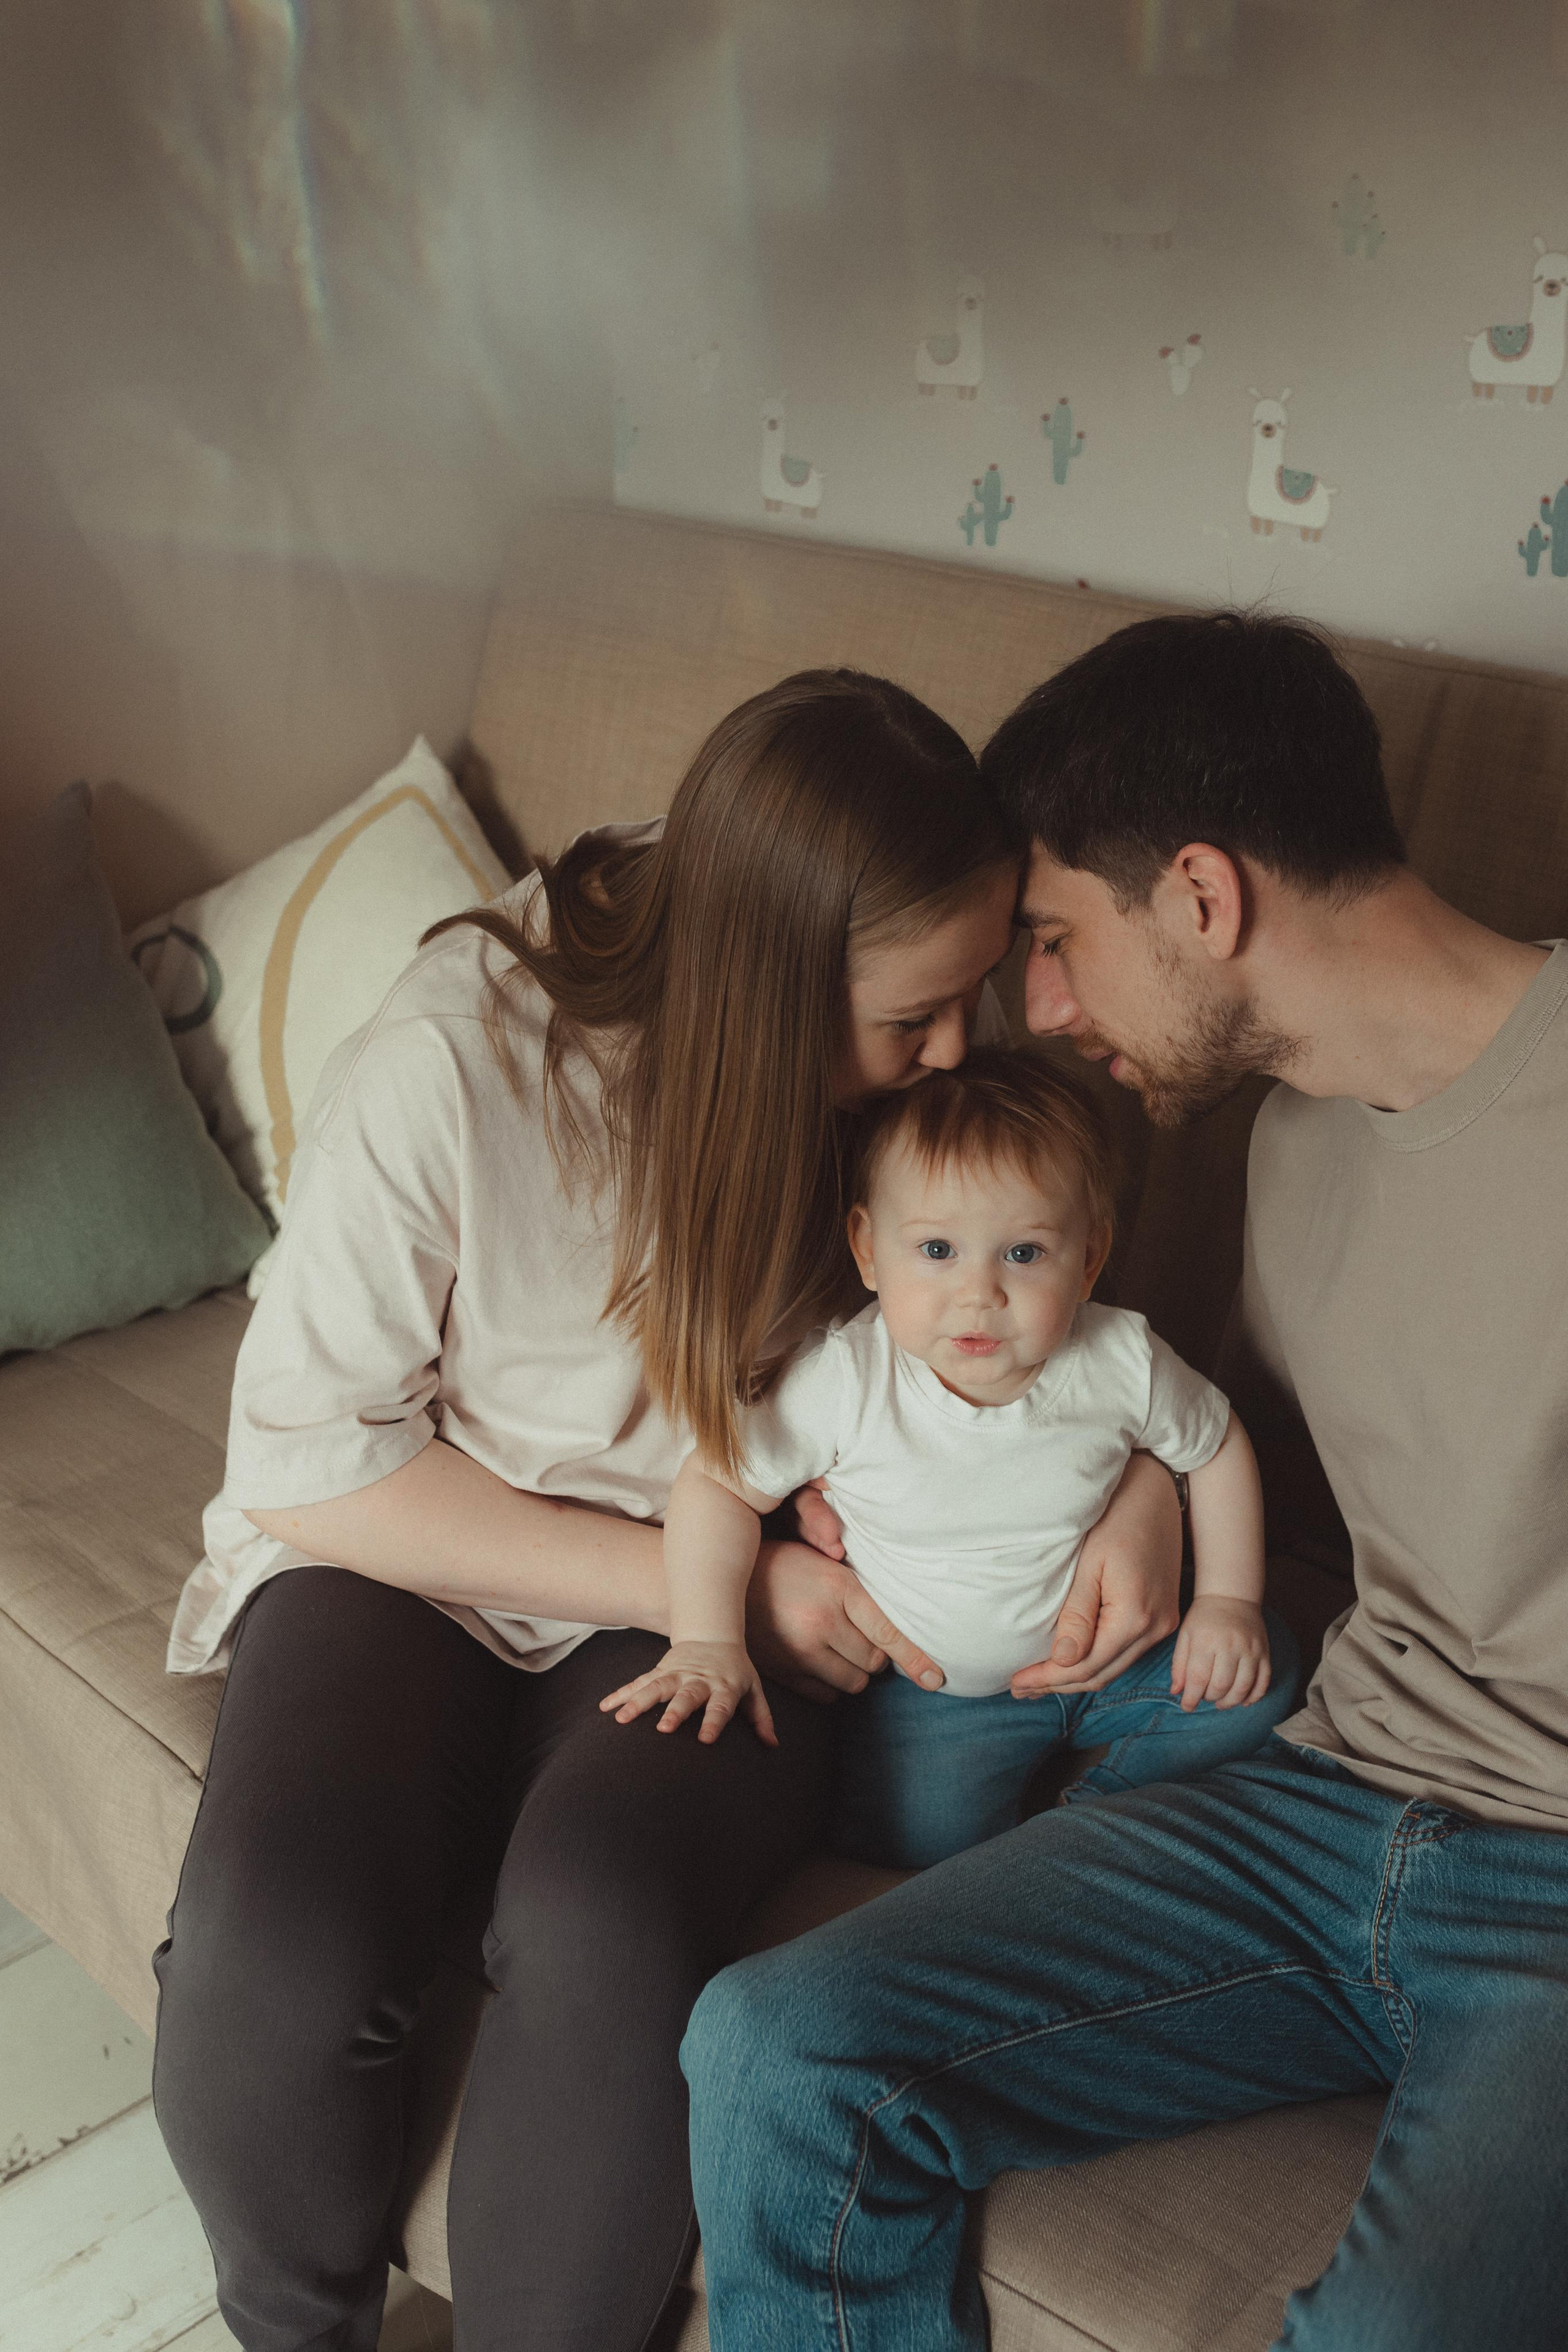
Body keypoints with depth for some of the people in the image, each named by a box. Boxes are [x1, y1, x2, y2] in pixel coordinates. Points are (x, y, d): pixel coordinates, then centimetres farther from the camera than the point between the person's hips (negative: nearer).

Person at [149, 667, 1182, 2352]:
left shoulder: (914, 1072, -9)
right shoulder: (447, 1067, -22)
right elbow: (309, 1463, -15)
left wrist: (1145, 1486, -14)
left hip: (732, 1599, 2)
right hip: (408, 1563, -1)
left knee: (603, 1928, -31)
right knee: (272, 1951, -28)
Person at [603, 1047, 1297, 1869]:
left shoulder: (1121, 1362, -17)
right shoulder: (845, 1383, -24)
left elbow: (1216, 1444, 2)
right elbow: (718, 1483, -14)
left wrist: (1229, 1601, -3)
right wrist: (706, 1640, -25)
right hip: (936, 1688, -2)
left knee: (1261, 1678, -7)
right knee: (915, 1848, -22)